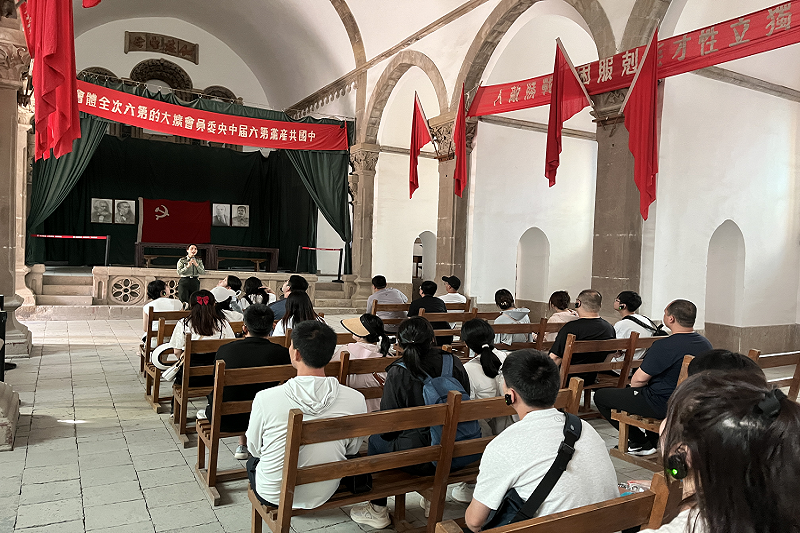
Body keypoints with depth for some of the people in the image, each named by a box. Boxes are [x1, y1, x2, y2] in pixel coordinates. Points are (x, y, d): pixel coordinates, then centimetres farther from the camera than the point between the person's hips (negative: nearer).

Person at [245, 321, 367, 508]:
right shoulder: (356, 400, -21)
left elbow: (254, 448, -7)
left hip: (273, 496, -1)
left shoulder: (265, 399, -25)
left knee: (253, 461, 31)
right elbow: (352, 449, -3)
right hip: (323, 495, 2)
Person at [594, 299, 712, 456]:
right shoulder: (705, 343, -1)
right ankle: (653, 440, 31)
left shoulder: (664, 346, -27)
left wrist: (633, 385, 4)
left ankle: (640, 443, 10)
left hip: (662, 406, -9)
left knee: (600, 396, 3)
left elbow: (639, 379, -20)